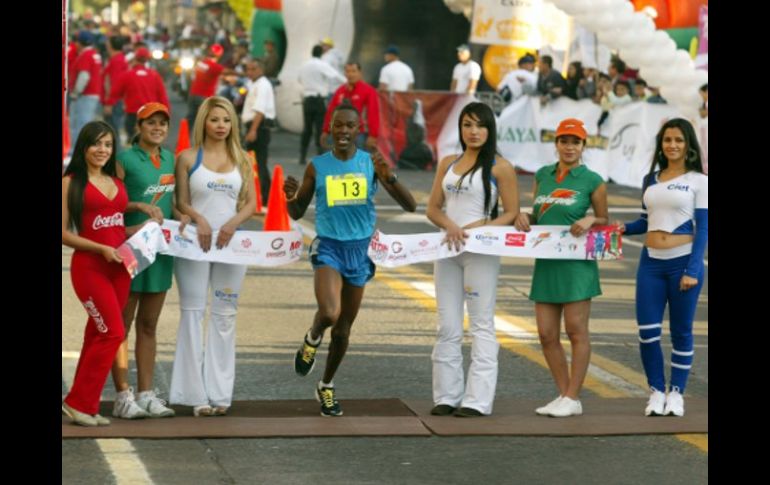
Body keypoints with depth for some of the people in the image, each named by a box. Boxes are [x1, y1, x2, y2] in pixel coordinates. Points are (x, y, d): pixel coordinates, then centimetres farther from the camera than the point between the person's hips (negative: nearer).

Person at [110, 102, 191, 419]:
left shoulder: (169, 159, 12)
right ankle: (123, 395, 2)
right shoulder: (125, 159, -8)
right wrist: (141, 206, -22)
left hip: (161, 248, 6)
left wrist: (182, 215, 1)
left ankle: (146, 393, 15)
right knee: (122, 324, -1)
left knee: (149, 325, 11)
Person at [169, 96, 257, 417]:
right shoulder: (188, 158, 3)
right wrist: (199, 218, -17)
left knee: (225, 315, 5)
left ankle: (220, 391, 10)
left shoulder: (241, 160, 11)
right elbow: (181, 201, 1)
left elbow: (251, 203, 7)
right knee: (193, 312, -3)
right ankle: (196, 393, -1)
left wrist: (234, 222, -11)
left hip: (229, 243, 3)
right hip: (194, 243, -3)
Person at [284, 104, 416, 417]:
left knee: (344, 327, 11)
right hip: (328, 247, -2)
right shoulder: (317, 166, 0)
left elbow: (410, 206, -5)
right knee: (329, 314, -26)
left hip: (360, 249, 2)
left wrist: (389, 178, -23)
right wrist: (291, 197, -15)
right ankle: (312, 340, 10)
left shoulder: (371, 163, 0)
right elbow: (297, 213, 9)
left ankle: (327, 387, 32)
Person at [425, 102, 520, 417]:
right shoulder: (448, 163, 12)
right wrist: (450, 226, -9)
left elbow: (511, 214, -4)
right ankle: (447, 396, 13)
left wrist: (475, 230, -16)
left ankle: (477, 400, -1)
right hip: (448, 249, 5)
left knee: (482, 325, -2)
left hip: (481, 251, -5)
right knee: (447, 326, 7)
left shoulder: (500, 167, -2)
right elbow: (433, 208, 12)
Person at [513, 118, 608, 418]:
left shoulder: (592, 181, -2)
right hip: (545, 262, 5)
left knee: (576, 331, -1)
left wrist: (590, 220, -16)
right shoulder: (543, 175, 11)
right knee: (547, 335, 4)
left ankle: (572, 399, 5)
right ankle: (564, 395, 15)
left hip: (576, 264, -5)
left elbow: (604, 222, 5)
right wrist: (524, 217, -3)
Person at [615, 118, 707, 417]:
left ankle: (676, 393, 13)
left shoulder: (698, 181, 0)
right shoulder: (651, 179, 12)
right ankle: (656, 391, 9)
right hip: (651, 261, 3)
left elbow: (703, 229, -4)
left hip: (682, 261, -3)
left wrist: (693, 270, -12)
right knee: (648, 330, -3)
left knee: (681, 332, 3)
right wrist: (625, 228, -2)